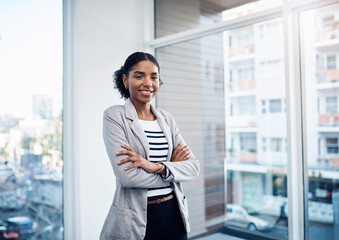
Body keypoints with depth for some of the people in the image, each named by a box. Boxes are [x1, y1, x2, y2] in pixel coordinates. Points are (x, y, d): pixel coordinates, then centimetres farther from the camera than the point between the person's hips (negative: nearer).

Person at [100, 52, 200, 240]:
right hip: (135, 220, -4)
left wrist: (157, 167, -19)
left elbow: (193, 166, -1)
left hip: (174, 215, 5)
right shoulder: (114, 116, -8)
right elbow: (126, 175, -19)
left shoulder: (167, 119, 7)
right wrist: (172, 167, -7)